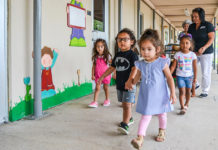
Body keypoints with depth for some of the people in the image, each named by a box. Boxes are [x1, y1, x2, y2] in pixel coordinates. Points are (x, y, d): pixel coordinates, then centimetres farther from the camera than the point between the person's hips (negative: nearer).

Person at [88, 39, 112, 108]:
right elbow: (94, 66, 4)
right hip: (98, 75, 1)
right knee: (97, 88, -4)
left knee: (106, 87, 12)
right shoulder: (95, 57, 0)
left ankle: (107, 100, 29)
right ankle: (95, 102, -4)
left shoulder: (107, 56, -6)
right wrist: (93, 75, 0)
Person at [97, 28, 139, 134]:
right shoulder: (118, 55, 10)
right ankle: (129, 119, 36)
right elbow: (112, 68, 19)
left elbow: (135, 69, -25)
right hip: (119, 84, 7)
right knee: (124, 104, 18)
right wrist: (102, 77, 19)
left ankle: (125, 125, -11)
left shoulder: (132, 55, -12)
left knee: (127, 105, -8)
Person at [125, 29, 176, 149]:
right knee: (145, 115, 1)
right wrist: (130, 83, -17)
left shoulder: (162, 63, -13)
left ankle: (162, 132, 43)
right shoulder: (140, 64, -3)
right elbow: (136, 78, 4)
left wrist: (173, 92, -10)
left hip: (160, 95, -1)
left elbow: (169, 78, -8)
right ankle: (140, 137, -1)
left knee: (162, 114, 19)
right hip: (146, 96, 2)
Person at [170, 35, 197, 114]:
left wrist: (195, 78, -1)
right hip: (180, 76, -1)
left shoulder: (192, 55, -5)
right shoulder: (177, 54, -6)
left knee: (188, 91, 13)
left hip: (189, 76, 1)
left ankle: (186, 104, 34)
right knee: (182, 91, -6)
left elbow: (195, 67, -1)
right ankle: (182, 108, -2)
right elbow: (173, 66, -3)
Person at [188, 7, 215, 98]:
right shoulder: (191, 27, 6)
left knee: (205, 73, 1)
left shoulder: (208, 25, -8)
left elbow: (211, 38, -12)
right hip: (194, 52, 5)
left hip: (206, 53, -5)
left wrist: (204, 47, -26)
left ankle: (205, 92, 13)